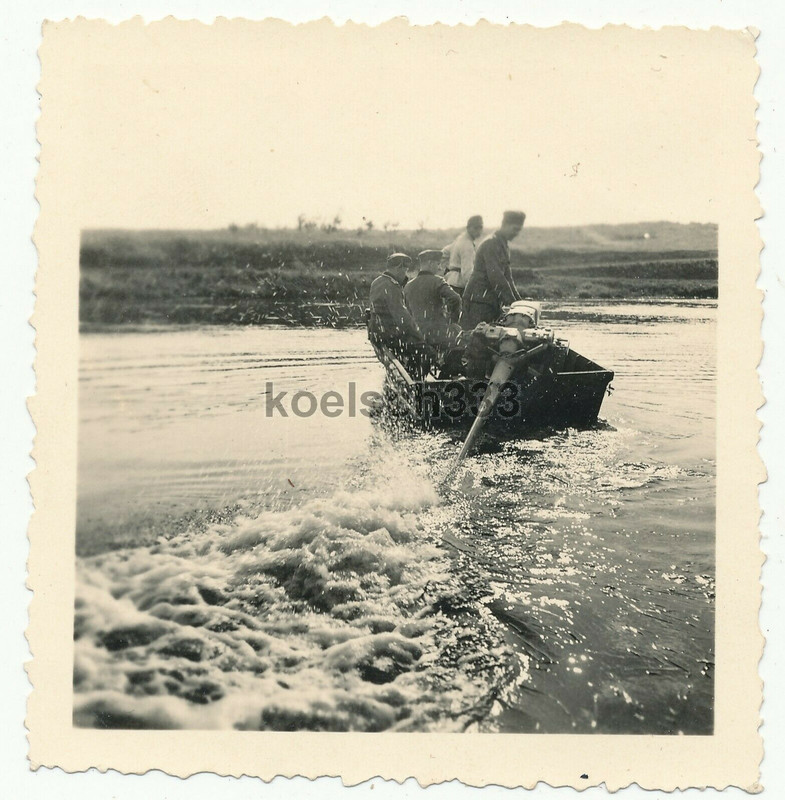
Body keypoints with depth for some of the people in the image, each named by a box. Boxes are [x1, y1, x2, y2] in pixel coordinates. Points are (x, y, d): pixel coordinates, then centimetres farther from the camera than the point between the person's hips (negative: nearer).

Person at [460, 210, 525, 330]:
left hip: (492, 301, 10)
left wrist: (518, 300, 13)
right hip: (478, 300, -10)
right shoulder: (491, 244, -14)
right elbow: (495, 276, -21)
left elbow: (507, 276, 22)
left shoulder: (504, 245, 17)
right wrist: (511, 301, -21)